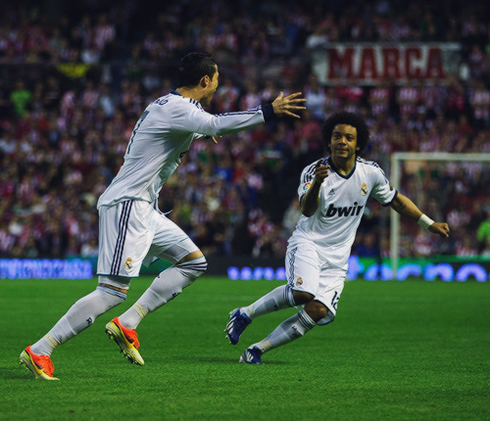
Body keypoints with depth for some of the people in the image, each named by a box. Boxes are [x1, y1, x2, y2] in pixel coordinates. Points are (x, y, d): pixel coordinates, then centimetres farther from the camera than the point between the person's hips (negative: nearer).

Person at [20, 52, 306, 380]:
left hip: (145, 210, 11)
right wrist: (268, 112, -28)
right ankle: (39, 352, -15)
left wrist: (204, 132, 58)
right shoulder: (176, 107, -14)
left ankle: (127, 324, 5)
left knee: (194, 262, 12)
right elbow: (215, 124, -31)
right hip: (127, 204, -11)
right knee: (114, 290, -16)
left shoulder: (169, 105, 17)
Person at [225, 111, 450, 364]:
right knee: (303, 292, -33)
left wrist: (430, 224, 20)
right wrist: (317, 183, -48)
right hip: (307, 242, -4)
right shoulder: (313, 171, -11)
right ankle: (245, 314, -12)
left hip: (336, 258, 4)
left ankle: (257, 350, -8)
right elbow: (307, 210, -28)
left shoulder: (370, 173, 1)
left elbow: (396, 200, 18)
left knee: (320, 312, -16)